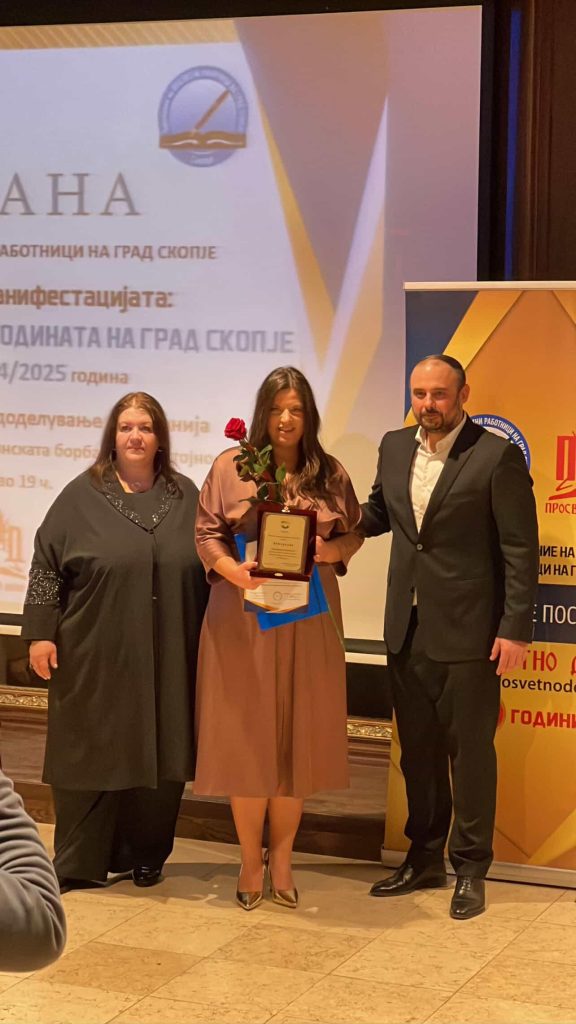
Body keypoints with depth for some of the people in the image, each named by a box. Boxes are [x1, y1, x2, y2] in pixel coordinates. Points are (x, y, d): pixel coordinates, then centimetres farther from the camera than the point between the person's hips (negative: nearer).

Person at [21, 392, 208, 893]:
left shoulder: (185, 495, 7)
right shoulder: (82, 495, 1)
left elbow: (206, 565, 11)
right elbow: (46, 566, 0)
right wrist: (41, 633, -5)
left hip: (167, 660, 2)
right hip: (96, 657, -2)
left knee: (159, 755, 6)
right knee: (91, 753, 4)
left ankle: (145, 856, 20)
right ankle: (77, 864, 13)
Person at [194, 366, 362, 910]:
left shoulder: (330, 474, 6)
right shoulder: (232, 465, 1)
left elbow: (354, 534, 11)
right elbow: (206, 532, 0)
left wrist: (331, 549, -11)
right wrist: (233, 569, -18)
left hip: (307, 620, 2)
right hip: (242, 618, -1)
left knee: (298, 737, 5)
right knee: (245, 736, 3)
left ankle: (281, 855, 19)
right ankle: (250, 860, 15)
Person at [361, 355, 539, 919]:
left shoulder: (496, 455, -11)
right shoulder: (394, 447, 7)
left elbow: (520, 549, -11)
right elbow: (378, 512, 21)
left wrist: (515, 629, -14)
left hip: (468, 633, -6)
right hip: (408, 629, 6)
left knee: (470, 751, 4)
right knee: (417, 750, 15)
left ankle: (470, 868, 17)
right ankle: (424, 858, 28)